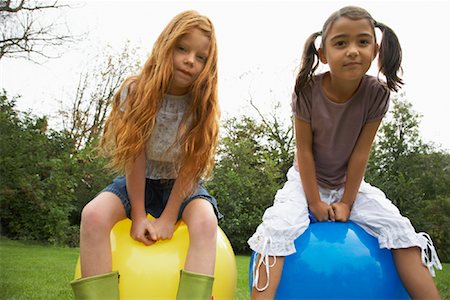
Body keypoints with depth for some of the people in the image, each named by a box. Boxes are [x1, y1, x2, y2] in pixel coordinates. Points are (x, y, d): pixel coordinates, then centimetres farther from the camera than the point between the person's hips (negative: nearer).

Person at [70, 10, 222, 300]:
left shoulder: (203, 104, -14)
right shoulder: (136, 91, -16)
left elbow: (190, 166, -15)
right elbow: (136, 156, -17)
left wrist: (168, 217, -19)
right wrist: (138, 215, -19)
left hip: (181, 185, 0)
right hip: (140, 182, 0)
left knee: (206, 220, -32)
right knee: (93, 215, -29)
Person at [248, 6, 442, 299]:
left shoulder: (377, 93, -18)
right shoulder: (308, 91, -22)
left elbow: (360, 152, -14)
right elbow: (304, 150, -17)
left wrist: (346, 202, -13)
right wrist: (315, 202, -16)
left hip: (350, 182, 2)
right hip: (307, 180, -2)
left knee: (400, 228, -16)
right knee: (278, 226, -27)